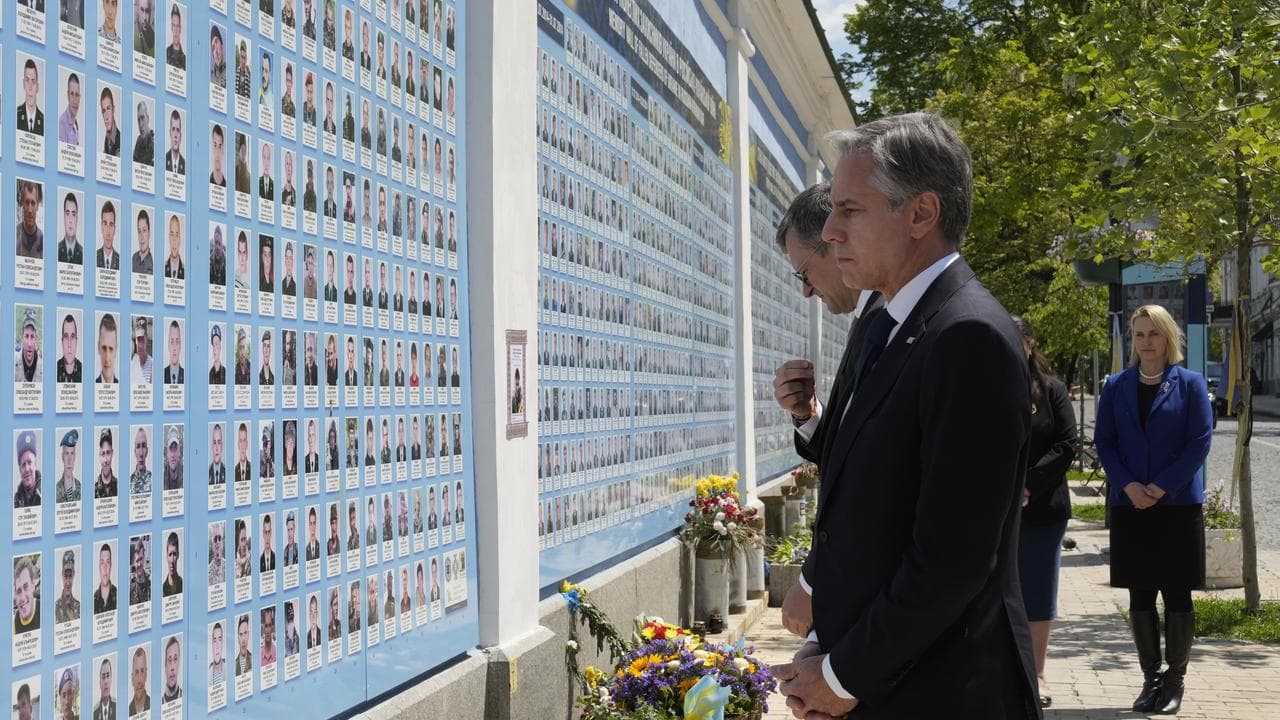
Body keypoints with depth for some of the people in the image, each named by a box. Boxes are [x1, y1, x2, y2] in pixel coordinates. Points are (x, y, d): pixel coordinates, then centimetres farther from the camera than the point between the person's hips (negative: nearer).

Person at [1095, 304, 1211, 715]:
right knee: (1140, 595, 6)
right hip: (1130, 507, 3)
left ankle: (1175, 680, 12)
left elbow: (1200, 441, -6)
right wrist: (1128, 486, -10)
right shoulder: (1116, 387, 8)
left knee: (1177, 594, 2)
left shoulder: (1190, 383, 1)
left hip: (1178, 504, -2)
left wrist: (1160, 488, -13)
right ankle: (1151, 678, 16)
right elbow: (1104, 441, 5)